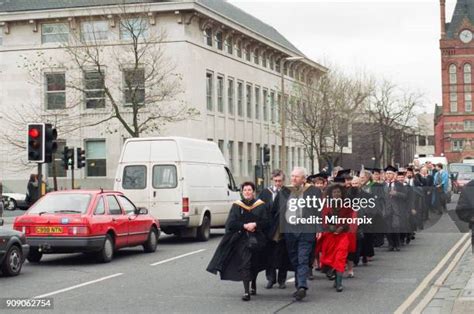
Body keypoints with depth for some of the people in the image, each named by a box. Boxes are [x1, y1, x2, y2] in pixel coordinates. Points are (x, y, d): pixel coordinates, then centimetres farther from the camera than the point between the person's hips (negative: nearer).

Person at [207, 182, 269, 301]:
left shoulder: (260, 205, 3)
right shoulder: (237, 206, 3)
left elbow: (265, 221, -3)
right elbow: (231, 223, -4)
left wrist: (255, 224, -20)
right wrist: (244, 226, -16)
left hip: (256, 238, 1)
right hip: (241, 239, -1)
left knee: (254, 264, 13)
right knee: (245, 264, -11)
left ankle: (253, 285, 38)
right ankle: (246, 291, -14)